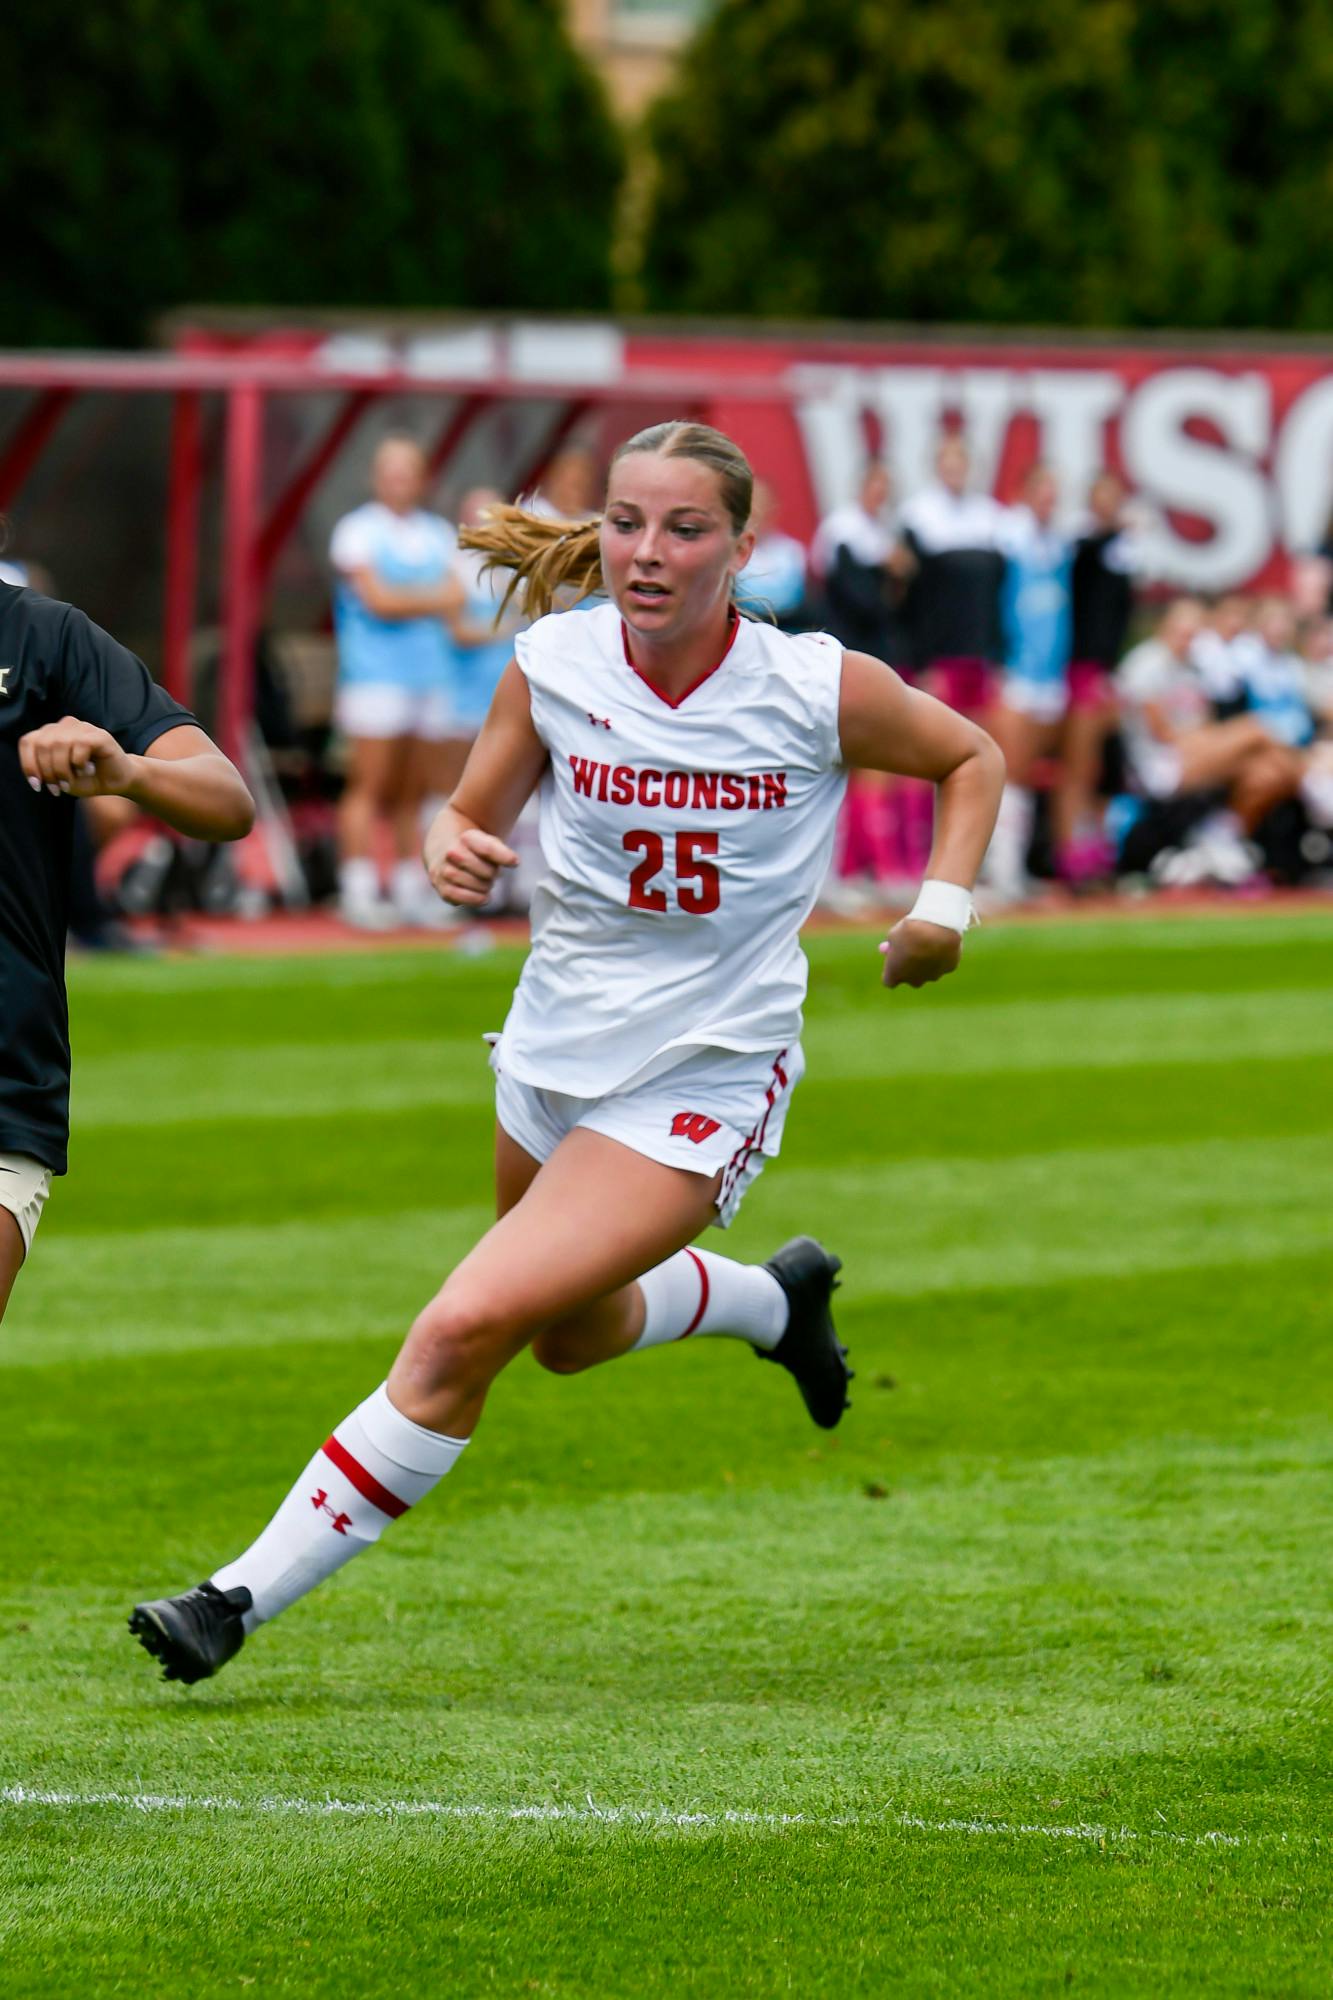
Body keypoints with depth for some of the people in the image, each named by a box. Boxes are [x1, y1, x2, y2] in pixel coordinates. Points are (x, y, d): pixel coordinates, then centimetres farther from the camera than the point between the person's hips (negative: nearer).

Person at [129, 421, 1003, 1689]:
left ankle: (249, 1594, -11)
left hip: (702, 1085, -5)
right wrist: (453, 853, -20)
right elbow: (472, 814, 4)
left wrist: (944, 906, -10)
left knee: (465, 1328, -18)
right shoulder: (554, 668, -10)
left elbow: (971, 758, 4)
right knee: (573, 1336, 28)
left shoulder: (819, 689, -15)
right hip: (555, 1051, 5)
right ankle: (776, 1298, 57)